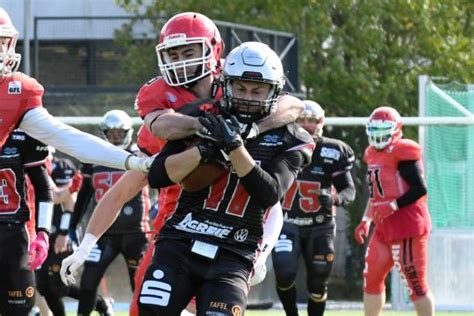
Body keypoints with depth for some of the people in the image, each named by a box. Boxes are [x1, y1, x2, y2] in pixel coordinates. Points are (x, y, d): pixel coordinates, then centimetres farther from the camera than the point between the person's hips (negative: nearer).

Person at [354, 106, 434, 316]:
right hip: (385, 228, 10)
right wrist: (366, 220, 20)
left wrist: (394, 206, -24)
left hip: (407, 225, -10)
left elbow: (419, 189, -17)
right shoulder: (373, 154, 15)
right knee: (372, 279, 12)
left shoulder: (402, 153, -12)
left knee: (415, 283, -6)